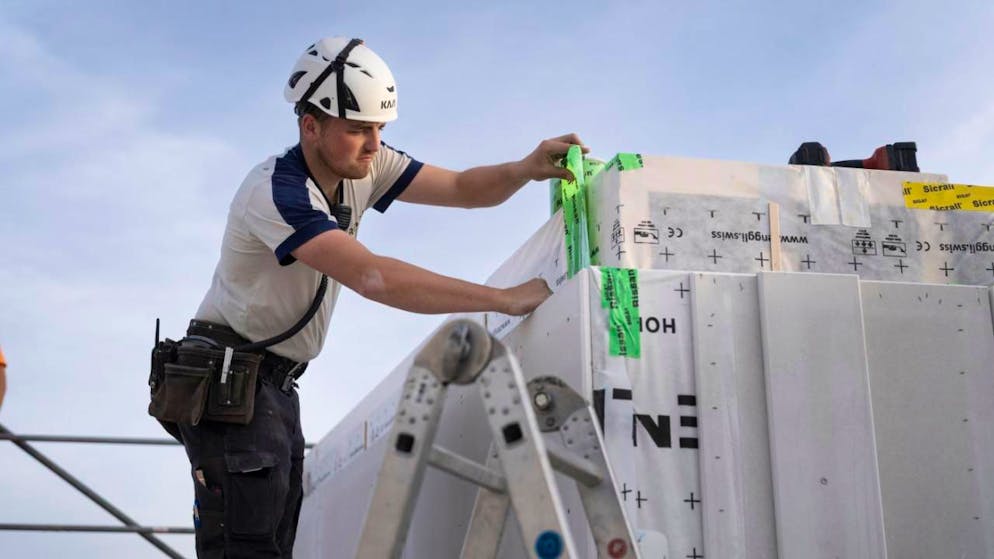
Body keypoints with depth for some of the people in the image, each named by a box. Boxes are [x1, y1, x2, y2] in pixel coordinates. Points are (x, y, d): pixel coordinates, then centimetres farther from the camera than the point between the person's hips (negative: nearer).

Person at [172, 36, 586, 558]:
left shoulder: (363, 167, -1)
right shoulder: (274, 191, -27)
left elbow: (463, 189, 1)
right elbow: (373, 278, -36)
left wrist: (525, 169, -22)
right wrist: (506, 299, -36)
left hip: (277, 383, 9)